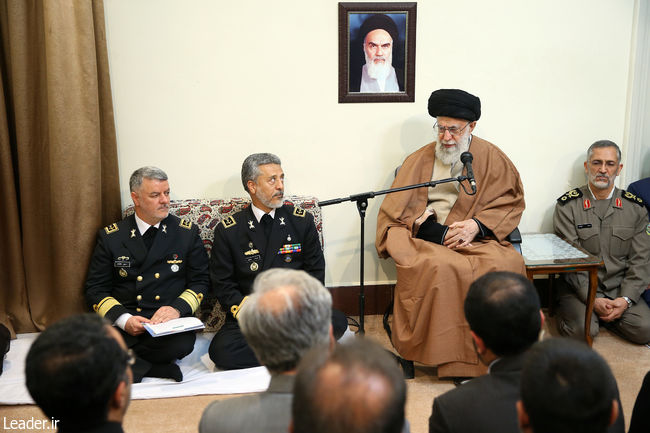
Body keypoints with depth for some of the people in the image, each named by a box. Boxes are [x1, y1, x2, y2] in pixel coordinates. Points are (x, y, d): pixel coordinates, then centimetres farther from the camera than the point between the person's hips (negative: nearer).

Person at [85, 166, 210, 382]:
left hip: (169, 323, 1)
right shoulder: (110, 237, 8)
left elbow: (201, 281, 9)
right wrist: (124, 319, -13)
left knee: (182, 344, -35)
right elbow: (95, 289, 6)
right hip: (120, 323, 0)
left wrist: (177, 308, -12)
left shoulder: (187, 232, 9)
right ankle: (151, 365, -11)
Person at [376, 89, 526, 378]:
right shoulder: (419, 160, 14)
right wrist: (436, 231, -10)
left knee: (509, 263, -32)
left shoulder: (491, 157, 14)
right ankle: (453, 362, -23)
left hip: (475, 239, 1)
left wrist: (478, 225, -9)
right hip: (425, 239, 0)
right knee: (440, 267, -36)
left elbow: (511, 201, 10)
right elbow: (396, 210, 7)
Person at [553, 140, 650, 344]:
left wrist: (625, 299, -11)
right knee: (582, 330, -27)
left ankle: (607, 315, 9)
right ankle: (567, 310, 5)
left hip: (621, 288, 3)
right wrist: (593, 299, -18)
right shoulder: (568, 205, -4)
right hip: (580, 287, -3)